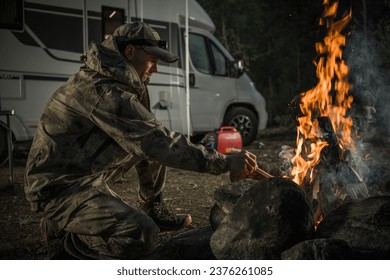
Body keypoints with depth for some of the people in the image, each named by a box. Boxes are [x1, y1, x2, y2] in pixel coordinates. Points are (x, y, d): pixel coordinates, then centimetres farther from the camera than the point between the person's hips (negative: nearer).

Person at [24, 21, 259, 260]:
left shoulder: (122, 83, 8)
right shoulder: (105, 92, -24)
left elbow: (149, 137, 15)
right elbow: (156, 142, -27)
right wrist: (224, 163, -25)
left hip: (87, 176, 10)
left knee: (156, 147, 8)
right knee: (141, 235, -27)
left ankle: (154, 211, 23)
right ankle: (63, 238, -5)